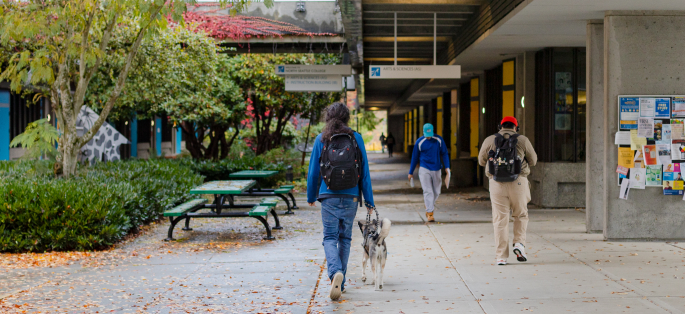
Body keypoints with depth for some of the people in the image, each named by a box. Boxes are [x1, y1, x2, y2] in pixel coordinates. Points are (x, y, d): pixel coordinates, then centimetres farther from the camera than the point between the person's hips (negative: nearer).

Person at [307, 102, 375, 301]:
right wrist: (369, 201, 8)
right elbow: (364, 171, 2)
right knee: (345, 238, 13)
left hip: (329, 196, -1)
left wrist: (311, 196, 17)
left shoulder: (321, 139, -1)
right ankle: (340, 283, 18)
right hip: (351, 196, 2)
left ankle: (335, 272, -27)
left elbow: (314, 171, 3)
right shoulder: (356, 138, 1)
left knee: (330, 238, 1)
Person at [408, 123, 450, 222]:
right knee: (428, 191, -12)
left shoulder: (439, 140, 0)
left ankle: (428, 210, 28)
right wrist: (411, 172, 11)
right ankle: (430, 213, -12)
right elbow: (414, 157, 6)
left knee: (436, 192, 8)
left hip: (436, 169, 2)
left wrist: (447, 166, -8)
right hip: (424, 169, -2)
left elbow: (444, 154, 5)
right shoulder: (419, 142, -3)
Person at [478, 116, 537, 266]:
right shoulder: (522, 140, 3)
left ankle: (501, 256, 2)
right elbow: (533, 161, 13)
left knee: (500, 220, 4)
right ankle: (519, 243, 1)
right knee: (521, 215, 19)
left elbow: (482, 161, 15)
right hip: (518, 182, 0)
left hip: (497, 183, 1)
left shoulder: (489, 141, 4)